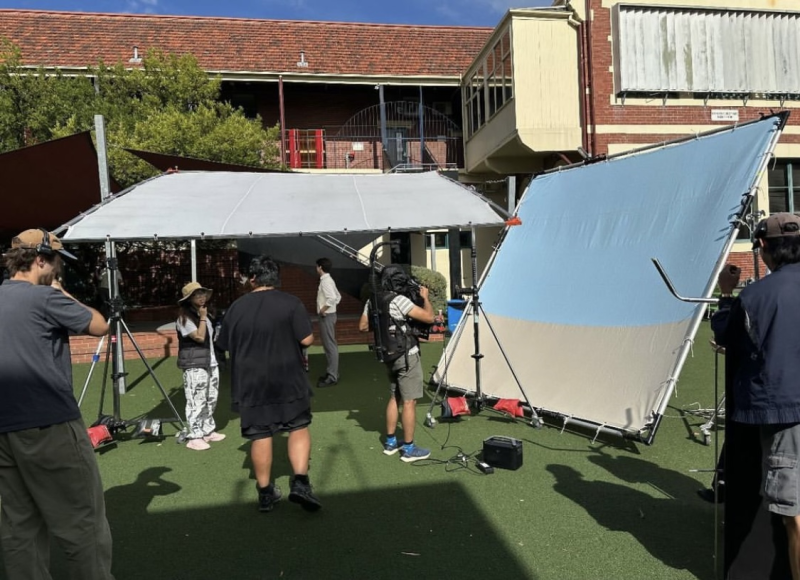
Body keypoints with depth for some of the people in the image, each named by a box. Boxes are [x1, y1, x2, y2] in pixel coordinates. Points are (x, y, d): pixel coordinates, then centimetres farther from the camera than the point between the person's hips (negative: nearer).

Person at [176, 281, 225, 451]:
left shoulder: (205, 313, 16)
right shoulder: (185, 317, -9)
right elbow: (200, 337, -17)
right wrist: (202, 318, -13)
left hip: (211, 363, 8)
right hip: (195, 366, -8)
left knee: (210, 400, 12)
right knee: (196, 402, -7)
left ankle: (208, 431, 23)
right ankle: (193, 437, -1)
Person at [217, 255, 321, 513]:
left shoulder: (236, 307, 3)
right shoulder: (291, 303, -8)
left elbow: (226, 345, 12)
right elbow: (307, 339, -11)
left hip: (251, 382, 3)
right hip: (288, 380, -2)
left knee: (260, 435, 10)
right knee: (299, 428, 10)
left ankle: (265, 493, 19)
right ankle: (300, 482, -3)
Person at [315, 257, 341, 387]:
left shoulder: (325, 281, -17)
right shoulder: (327, 280, 13)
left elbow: (332, 298, -30)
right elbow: (338, 297, 20)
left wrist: (322, 310, -19)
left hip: (326, 316, -10)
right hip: (327, 316, 10)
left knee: (330, 345, -7)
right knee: (328, 345, 15)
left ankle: (332, 377, -4)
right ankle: (331, 372, 23)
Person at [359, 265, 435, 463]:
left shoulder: (372, 302, 5)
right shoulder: (399, 300, -18)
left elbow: (363, 326, 14)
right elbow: (429, 317, -19)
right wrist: (425, 297, -2)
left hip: (389, 357, 8)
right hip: (407, 356, -8)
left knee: (394, 398, 20)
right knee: (409, 402, -1)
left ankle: (390, 442, 29)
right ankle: (409, 449, 6)